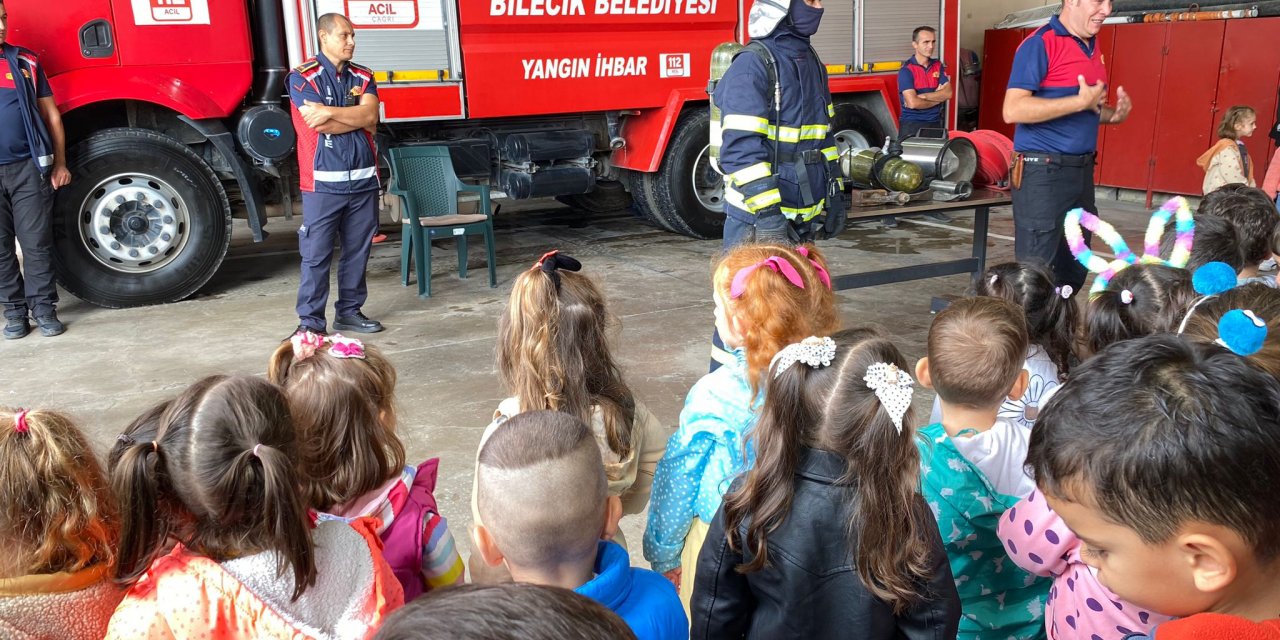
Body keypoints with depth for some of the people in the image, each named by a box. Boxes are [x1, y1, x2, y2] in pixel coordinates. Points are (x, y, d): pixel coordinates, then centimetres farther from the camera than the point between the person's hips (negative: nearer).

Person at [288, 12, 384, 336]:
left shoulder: (363, 76, 11)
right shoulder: (303, 77, -3)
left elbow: (371, 116, -7)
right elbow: (320, 125, -15)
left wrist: (329, 111, -14)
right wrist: (357, 118, -5)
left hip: (363, 179, 5)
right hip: (323, 181, -5)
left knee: (358, 250, 10)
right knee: (316, 254, -2)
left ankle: (350, 311, 22)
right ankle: (310, 320, 5)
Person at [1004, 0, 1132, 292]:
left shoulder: (1092, 46, 14)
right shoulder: (1040, 43, -11)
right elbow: (1013, 110, -22)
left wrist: (1114, 114, 6)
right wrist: (1081, 101, -19)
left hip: (1082, 169, 9)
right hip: (1043, 171, -8)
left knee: (1075, 268, 14)